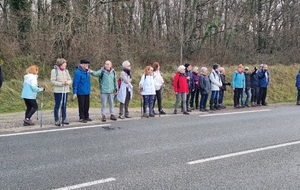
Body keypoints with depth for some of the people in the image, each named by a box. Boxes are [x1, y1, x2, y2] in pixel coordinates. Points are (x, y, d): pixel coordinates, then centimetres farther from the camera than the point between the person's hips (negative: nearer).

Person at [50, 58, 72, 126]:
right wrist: (61, 83, -19)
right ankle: (56, 120, 8)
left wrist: (67, 82, -12)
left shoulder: (66, 71, 10)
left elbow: (70, 80, 11)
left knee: (64, 106, 11)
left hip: (66, 91, 5)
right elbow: (52, 81, -10)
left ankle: (64, 119, 21)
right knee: (57, 106, 1)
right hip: (58, 91, -5)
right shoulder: (54, 71, -4)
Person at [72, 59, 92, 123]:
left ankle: (86, 117, 25)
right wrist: (75, 93, -18)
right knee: (81, 105, 2)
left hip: (87, 92, 7)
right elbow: (75, 83, -16)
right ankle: (81, 118, 12)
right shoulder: (78, 72, -16)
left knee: (87, 105, 13)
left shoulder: (87, 71, 7)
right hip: (81, 92, -7)